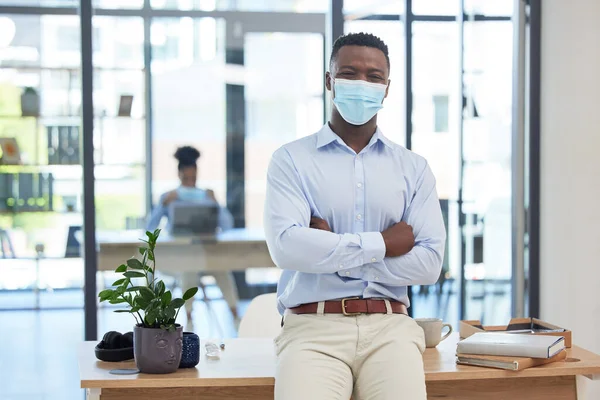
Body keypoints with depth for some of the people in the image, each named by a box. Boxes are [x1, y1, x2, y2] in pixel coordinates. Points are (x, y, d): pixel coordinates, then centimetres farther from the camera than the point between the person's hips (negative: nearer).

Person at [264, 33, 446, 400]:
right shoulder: (291, 160, 7)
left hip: (389, 326, 2)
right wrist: (381, 243, -4)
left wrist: (330, 252, -4)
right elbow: (287, 246, -10)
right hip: (313, 326, -2)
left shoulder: (414, 168, 13)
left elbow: (429, 263, 1)